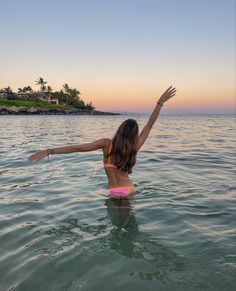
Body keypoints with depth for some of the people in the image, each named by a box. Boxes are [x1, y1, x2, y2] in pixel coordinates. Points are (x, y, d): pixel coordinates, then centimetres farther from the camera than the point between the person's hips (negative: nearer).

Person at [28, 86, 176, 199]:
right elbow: (150, 125, -7)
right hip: (128, 190, 1)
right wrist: (161, 102, -3)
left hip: (113, 192, 0)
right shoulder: (135, 148, -12)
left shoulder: (107, 143, -17)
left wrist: (49, 151, -19)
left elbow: (77, 148, -20)